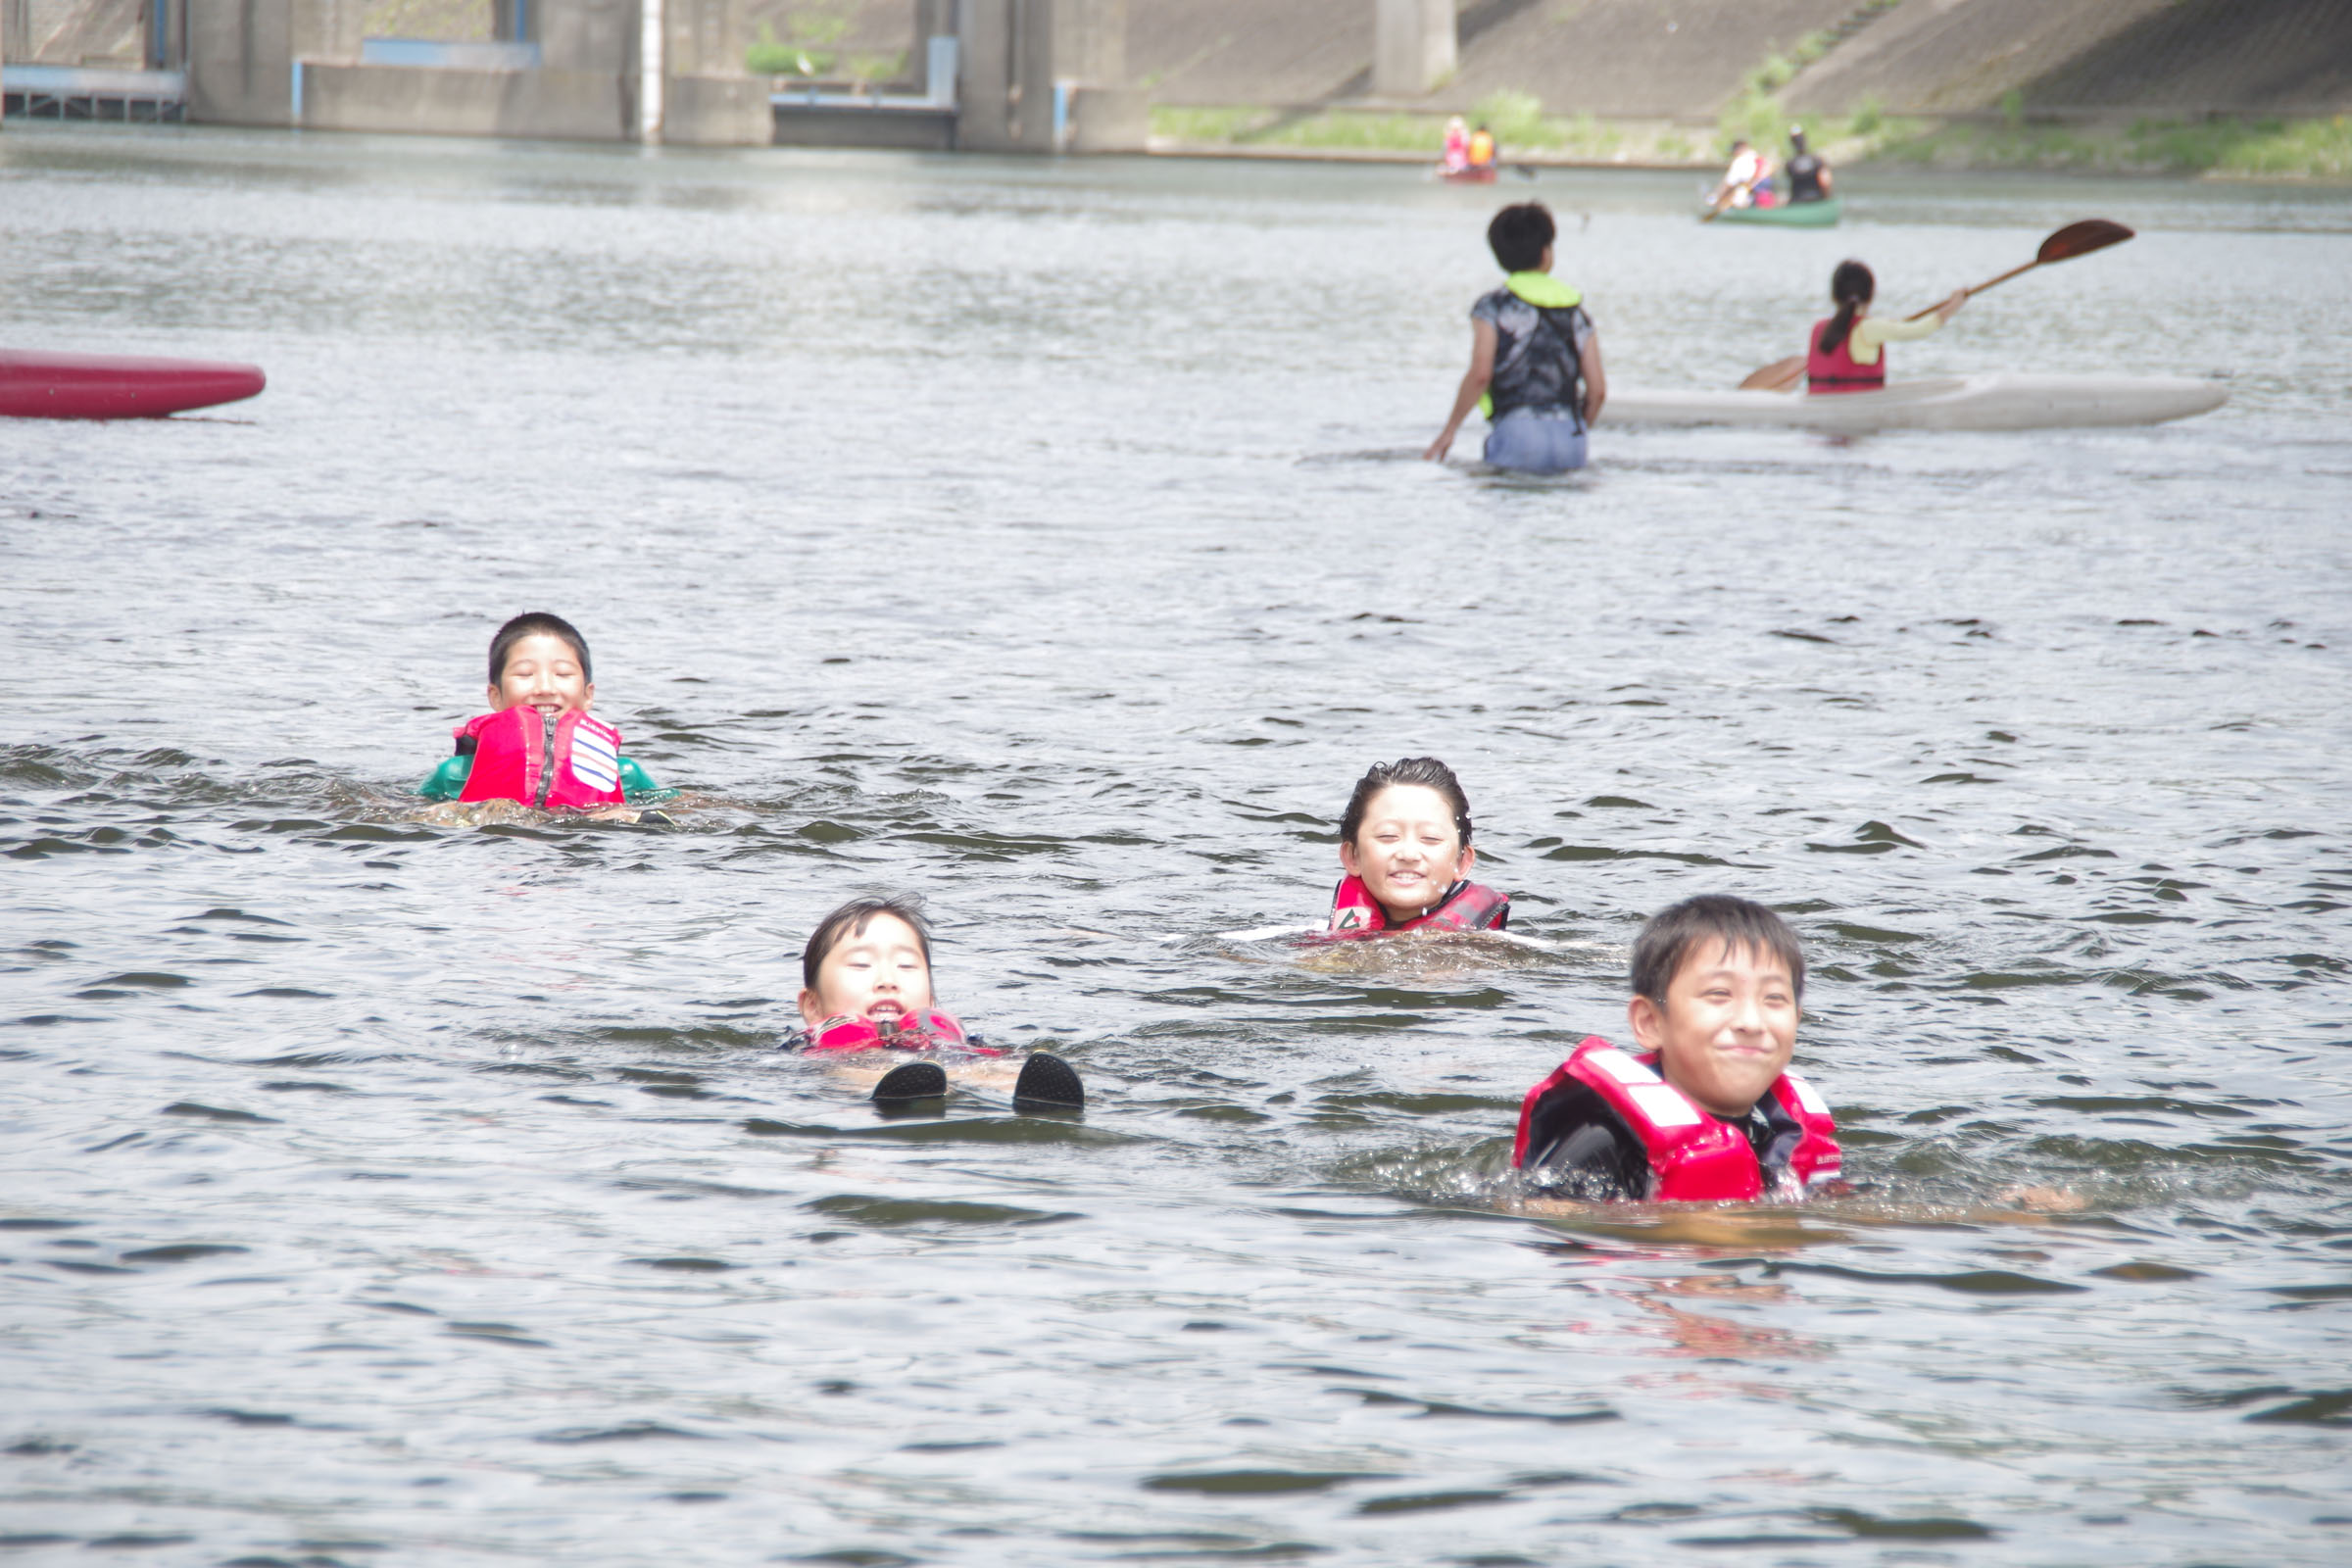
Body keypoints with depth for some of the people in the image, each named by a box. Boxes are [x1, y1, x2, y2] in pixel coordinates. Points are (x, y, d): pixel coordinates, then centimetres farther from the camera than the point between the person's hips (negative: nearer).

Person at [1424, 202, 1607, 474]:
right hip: (1570, 440, 4)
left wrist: (1448, 431, 2)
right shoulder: (1577, 311, 16)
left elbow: (1480, 374, -7)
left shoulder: (1492, 307, 6)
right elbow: (1598, 389, 11)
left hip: (1516, 433, -4)